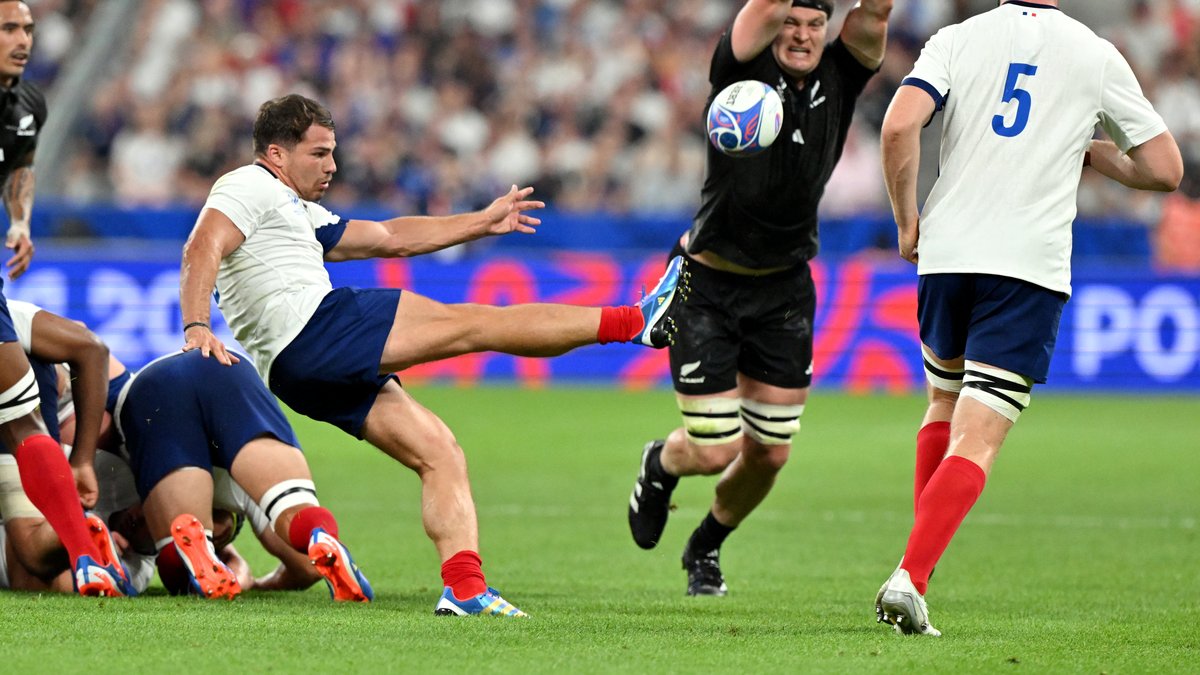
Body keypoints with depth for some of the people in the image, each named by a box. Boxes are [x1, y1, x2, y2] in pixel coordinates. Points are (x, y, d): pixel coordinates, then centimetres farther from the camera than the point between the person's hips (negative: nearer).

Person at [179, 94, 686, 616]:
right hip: (314, 324, -10)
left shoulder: (301, 214, 32)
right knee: (470, 324, -8)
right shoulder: (250, 187, 2)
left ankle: (464, 587, -8)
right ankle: (636, 321, -7)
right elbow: (202, 249, -15)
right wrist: (197, 328, -31)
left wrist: (484, 222, 36)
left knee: (438, 452, 4)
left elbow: (390, 238, 35)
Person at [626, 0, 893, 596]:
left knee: (768, 454, 6)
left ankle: (706, 548, 36)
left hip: (784, 289, 4)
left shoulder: (840, 76, -3)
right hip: (707, 284, -4)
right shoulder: (742, 69, -13)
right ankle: (660, 465, 32)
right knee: (714, 452, -6)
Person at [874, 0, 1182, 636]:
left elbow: (899, 127, -11)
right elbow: (1164, 170, 8)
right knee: (977, 440, -6)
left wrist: (906, 219, 3)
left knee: (945, 400, 27)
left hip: (945, 251, 2)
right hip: (1031, 267, -2)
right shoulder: (1097, 57, 5)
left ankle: (919, 563, 26)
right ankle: (909, 577, -23)